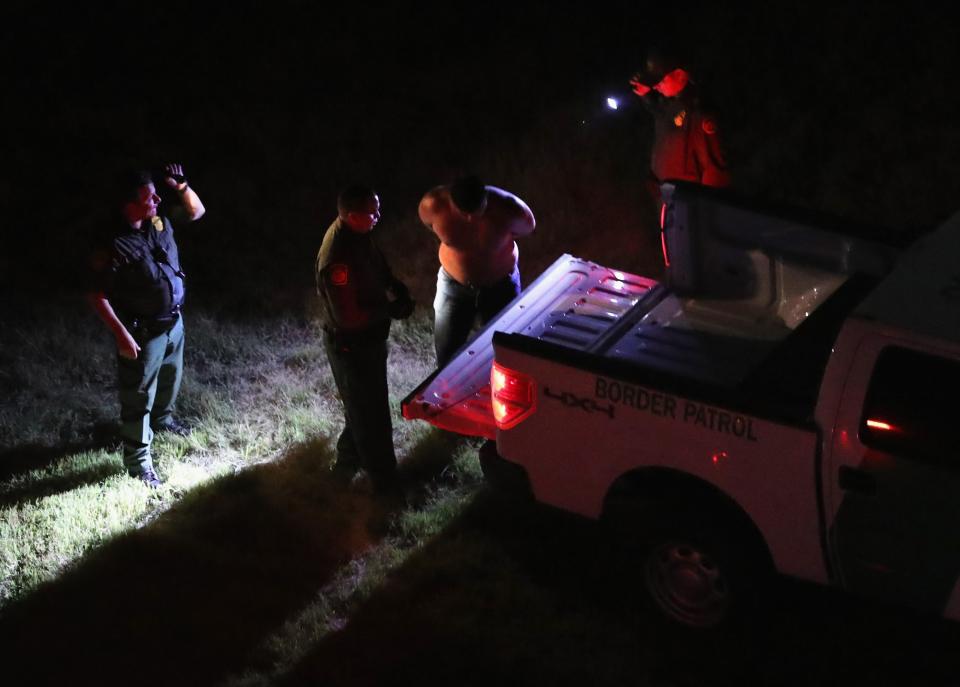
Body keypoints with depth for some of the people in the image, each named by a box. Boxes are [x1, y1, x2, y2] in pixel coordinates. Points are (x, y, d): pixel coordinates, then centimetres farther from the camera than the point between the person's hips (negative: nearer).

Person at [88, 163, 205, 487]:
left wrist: (181, 186, -12)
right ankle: (137, 458, 18)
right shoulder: (113, 246, -28)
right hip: (143, 332, -8)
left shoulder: (160, 223, -7)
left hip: (174, 322, 8)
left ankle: (162, 417, 58)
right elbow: (98, 296, -22)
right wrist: (122, 335, -25)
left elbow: (196, 212, 9)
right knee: (139, 396, 5)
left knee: (170, 378, 30)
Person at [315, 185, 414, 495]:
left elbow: (377, 264, 13)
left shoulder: (357, 233, -8)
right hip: (351, 346, -9)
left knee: (364, 408, 27)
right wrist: (391, 310, -22)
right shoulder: (338, 260, -37)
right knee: (371, 415, 9)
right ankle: (385, 483, 27)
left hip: (368, 338, 9)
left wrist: (395, 286, -5)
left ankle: (347, 463, 48)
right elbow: (348, 316, -33)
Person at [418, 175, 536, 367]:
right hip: (454, 285, 1)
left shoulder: (508, 210, -32)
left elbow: (528, 226, -7)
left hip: (500, 285, -1)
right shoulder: (433, 205, -28)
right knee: (447, 358, 10)